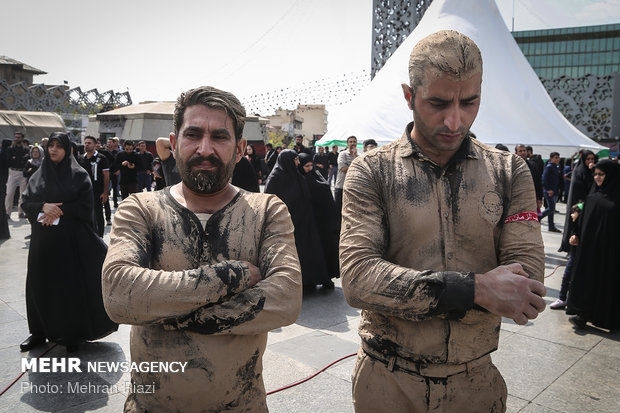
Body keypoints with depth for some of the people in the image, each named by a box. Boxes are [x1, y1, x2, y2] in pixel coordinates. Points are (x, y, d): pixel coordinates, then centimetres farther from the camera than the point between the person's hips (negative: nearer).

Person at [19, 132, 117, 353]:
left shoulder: (79, 175, -1)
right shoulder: (38, 175, 10)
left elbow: (85, 206, -8)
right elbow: (26, 203, 6)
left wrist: (57, 211, -13)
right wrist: (44, 207, -14)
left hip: (71, 239, -4)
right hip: (43, 240, 4)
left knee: (72, 284, 1)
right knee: (41, 283, 7)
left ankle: (73, 334, 14)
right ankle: (40, 331, 23)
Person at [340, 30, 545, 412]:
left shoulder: (510, 173, -3)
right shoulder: (371, 171, -8)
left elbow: (527, 287, -12)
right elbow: (358, 276, -20)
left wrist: (404, 295, -19)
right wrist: (476, 289, -26)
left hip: (476, 381, 2)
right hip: (386, 381, -1)